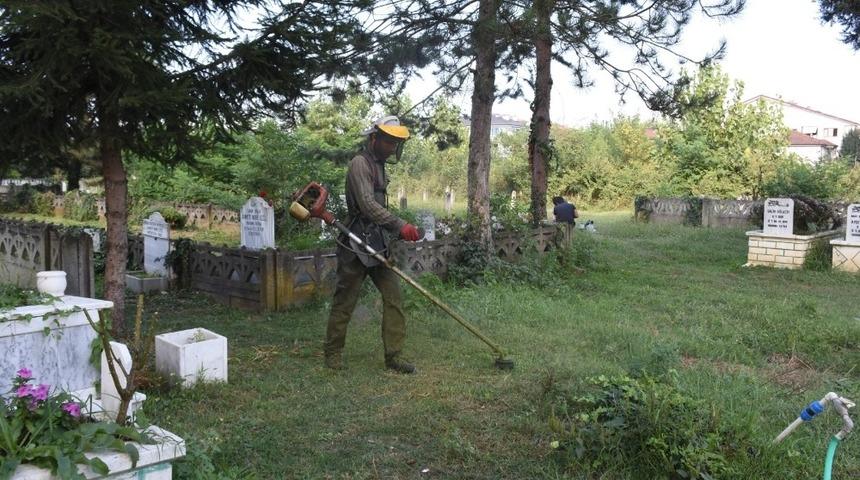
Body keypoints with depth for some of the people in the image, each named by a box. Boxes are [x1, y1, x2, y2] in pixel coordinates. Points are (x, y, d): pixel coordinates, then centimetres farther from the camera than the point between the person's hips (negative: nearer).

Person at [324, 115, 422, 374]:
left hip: (378, 245, 8)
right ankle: (333, 354, 17)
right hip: (356, 245, -8)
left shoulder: (379, 165, 16)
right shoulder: (360, 163, -12)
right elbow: (367, 205, -24)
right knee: (345, 301, 3)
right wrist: (400, 226, -29)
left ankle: (394, 356, 6)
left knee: (394, 298, 1)